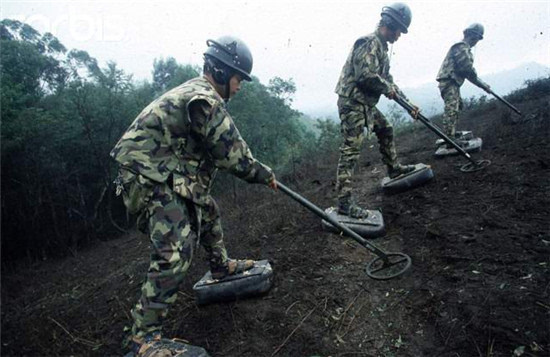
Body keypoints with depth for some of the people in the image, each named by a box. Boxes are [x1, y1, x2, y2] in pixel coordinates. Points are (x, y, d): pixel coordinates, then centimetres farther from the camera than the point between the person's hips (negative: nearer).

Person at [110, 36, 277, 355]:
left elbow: (226, 147, 22)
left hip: (168, 174, 11)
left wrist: (256, 170, 21)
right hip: (152, 181, -11)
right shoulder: (204, 100, -19)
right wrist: (265, 175, -4)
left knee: (208, 211, 25)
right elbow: (233, 154, -18)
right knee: (176, 252, -19)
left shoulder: (196, 92, 15)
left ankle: (222, 267, 45)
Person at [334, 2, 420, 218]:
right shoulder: (370, 42, -12)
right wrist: (387, 88, -9)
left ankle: (393, 168, 43)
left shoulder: (381, 47, 20)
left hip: (366, 103, 10)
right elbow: (366, 75, -25)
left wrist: (407, 103, 21)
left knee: (385, 129, 24)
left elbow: (387, 79, 24)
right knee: (351, 150, -13)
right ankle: (344, 202, -13)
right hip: (352, 102, -10)